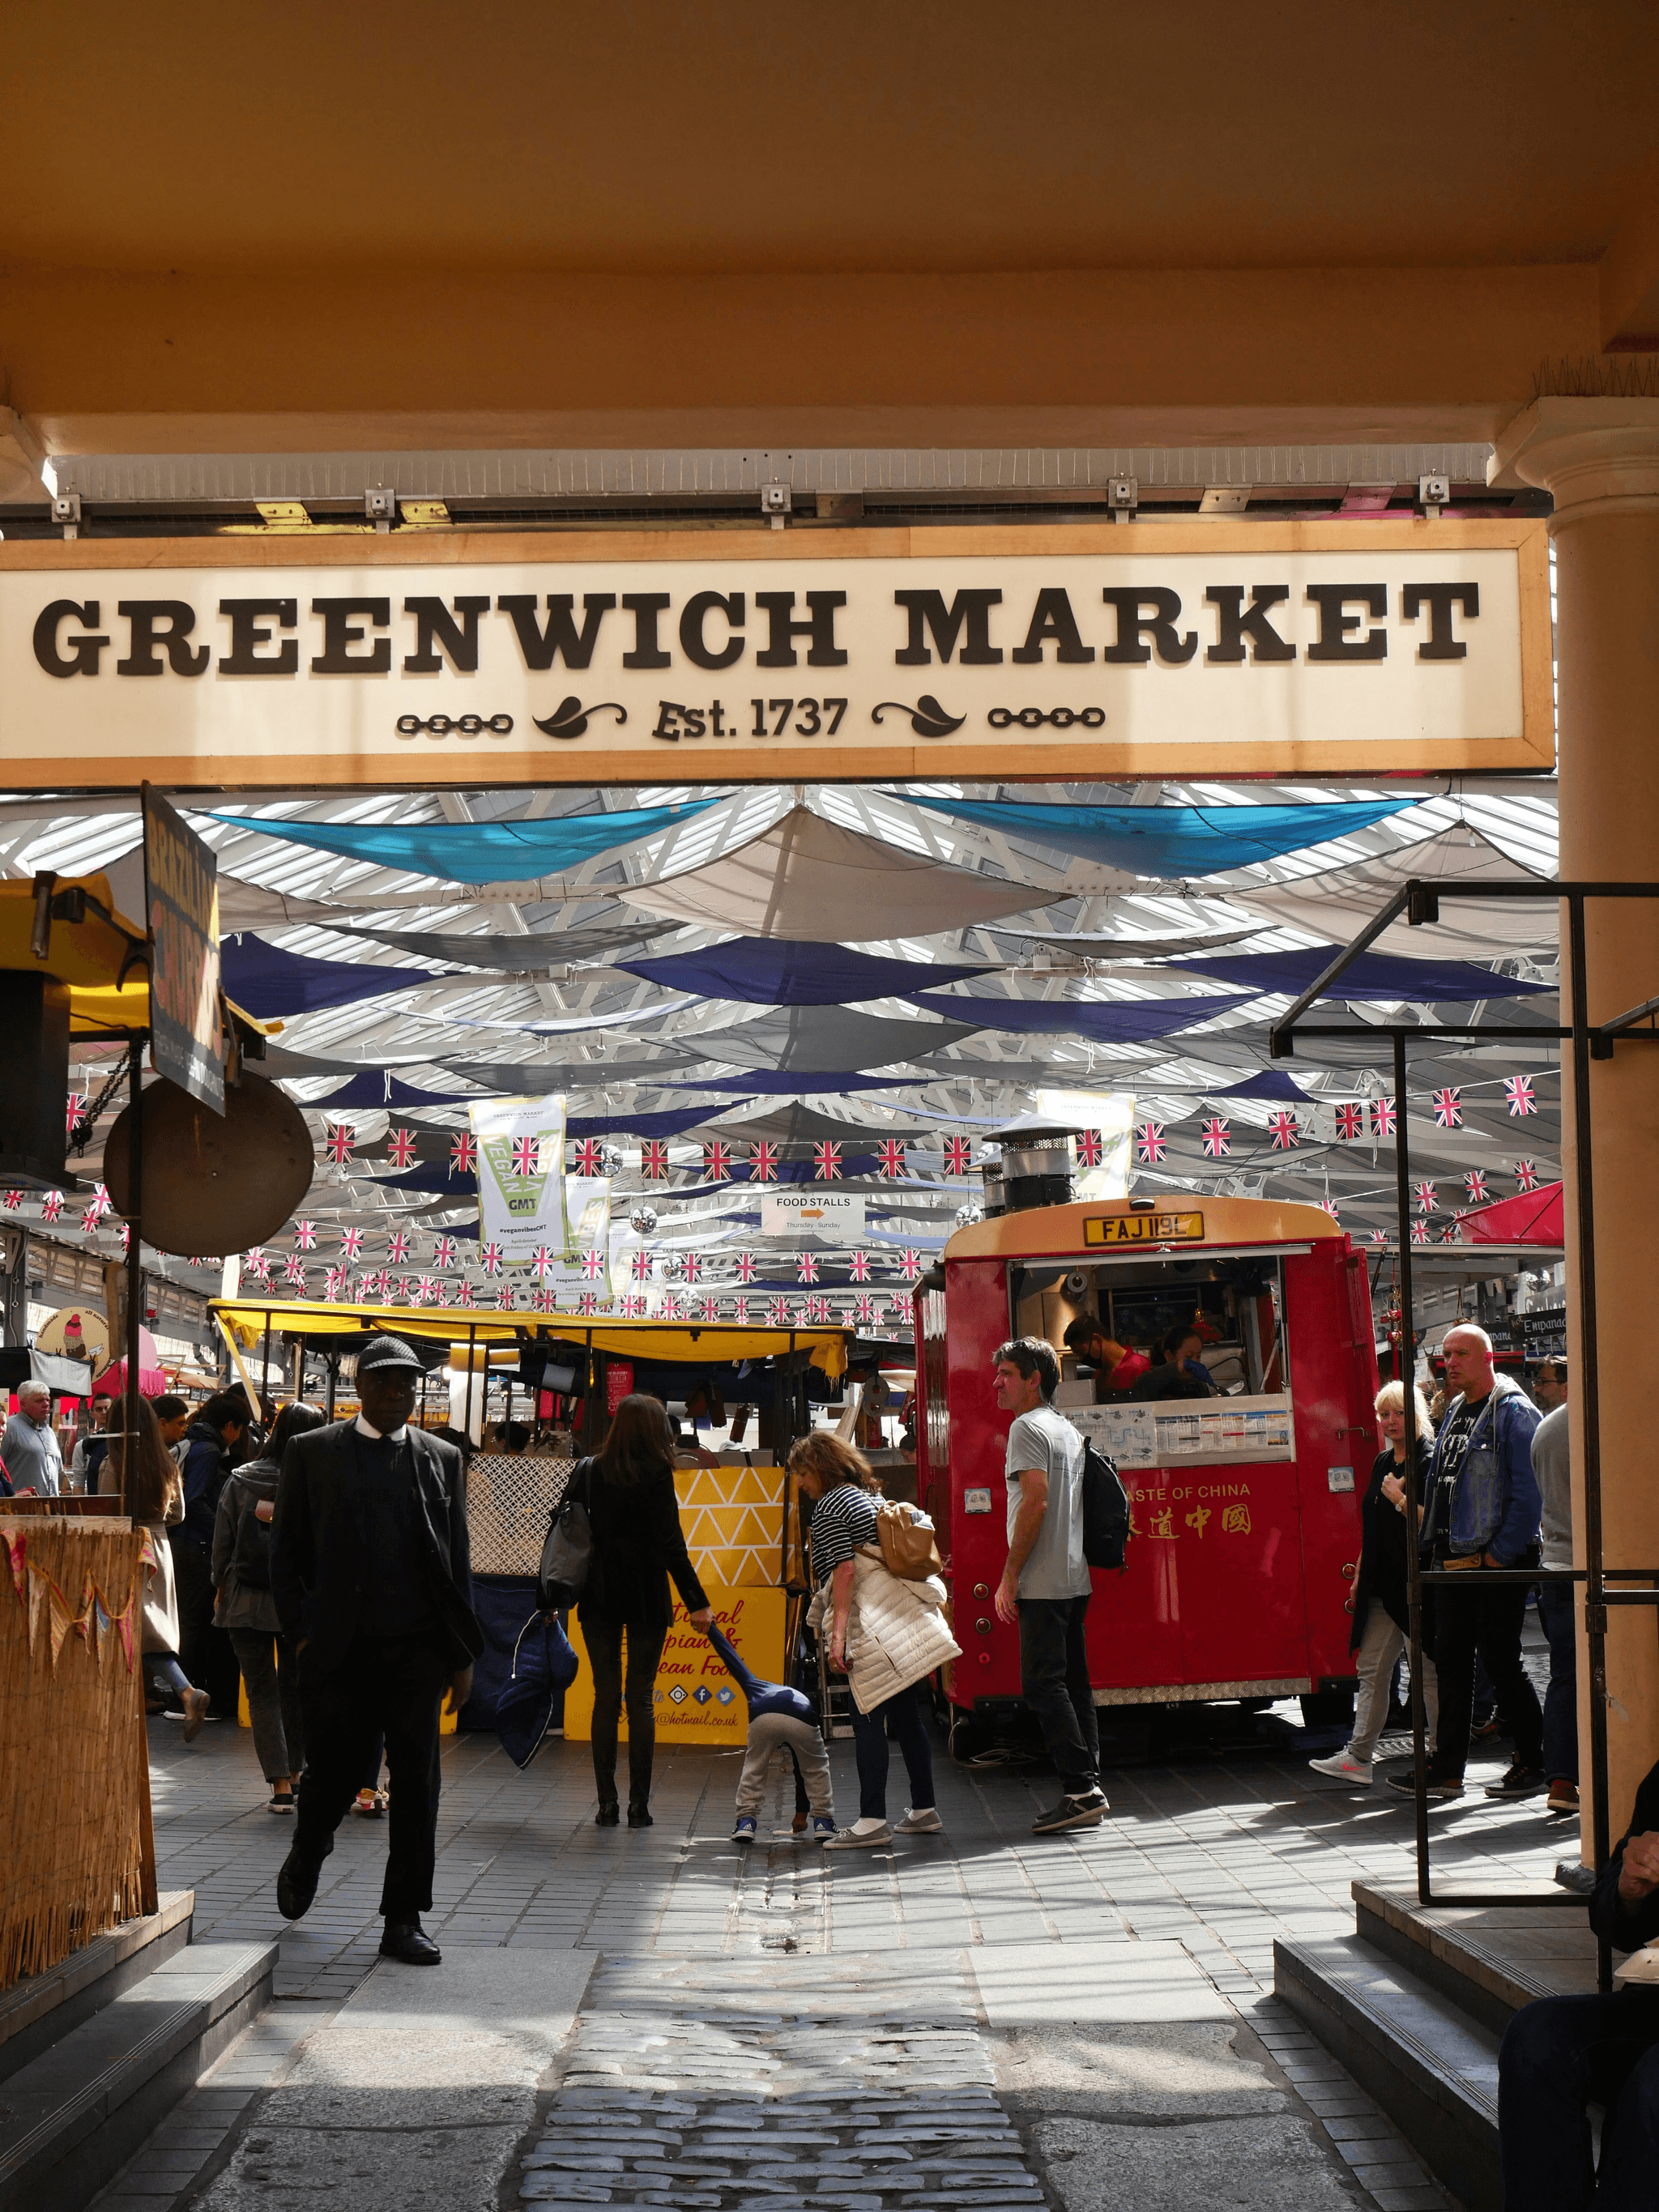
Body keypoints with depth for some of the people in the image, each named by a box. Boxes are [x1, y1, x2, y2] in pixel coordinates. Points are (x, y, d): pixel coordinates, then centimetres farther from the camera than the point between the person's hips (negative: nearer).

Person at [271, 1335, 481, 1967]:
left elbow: (456, 1560, 12)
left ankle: (404, 1920, 6)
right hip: (338, 1651, -1)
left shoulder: (441, 1459, 10)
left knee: (416, 1781, -1)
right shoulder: (311, 1452, 6)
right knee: (332, 1775, 4)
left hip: (415, 1650, 1)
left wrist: (463, 1652, 7)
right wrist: (300, 1631, -3)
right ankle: (303, 1864, 36)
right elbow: (285, 1553, 7)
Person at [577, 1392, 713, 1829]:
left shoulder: (587, 1473, 4)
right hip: (646, 1597, -3)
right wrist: (696, 1601, -10)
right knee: (640, 1699, 4)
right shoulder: (656, 1474, -8)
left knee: (605, 1698, 7)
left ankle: (607, 1803, 5)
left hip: (598, 1597, 3)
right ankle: (639, 1805, 3)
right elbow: (670, 1543, -12)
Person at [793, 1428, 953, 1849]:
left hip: (873, 1624, -9)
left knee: (868, 1719, -10)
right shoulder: (869, 1495, 22)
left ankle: (872, 1821, -13)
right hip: (904, 1615, 9)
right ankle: (924, 1811, 18)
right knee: (905, 1713, 13)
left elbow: (845, 1569, -15)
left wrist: (837, 1633, -19)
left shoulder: (828, 1506, -5)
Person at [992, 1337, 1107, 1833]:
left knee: (1042, 1684, -9)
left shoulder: (1028, 1427, -9)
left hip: (1043, 1582, -9)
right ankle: (1089, 1791, 8)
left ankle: (1080, 1791, -15)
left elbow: (1035, 1501, -19)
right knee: (1073, 1682, 9)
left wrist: (1010, 1576, -16)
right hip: (1075, 1579, 9)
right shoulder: (1068, 1430, 19)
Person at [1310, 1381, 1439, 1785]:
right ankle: (1358, 1756, 7)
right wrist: (1360, 1576, 21)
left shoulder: (1430, 1460, -10)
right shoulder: (1382, 1463, 15)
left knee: (1429, 1672, -1)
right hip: (1382, 1585, 8)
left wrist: (1399, 1499, -17)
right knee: (1371, 1669, 6)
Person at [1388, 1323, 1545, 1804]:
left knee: (1501, 1661, -3)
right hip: (1455, 1562, 8)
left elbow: (1528, 1492, -15)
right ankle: (1447, 1769, 10)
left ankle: (1533, 1765, 9)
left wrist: (1501, 1553, -17)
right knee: (1451, 1659, 7)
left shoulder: (1514, 1412, -9)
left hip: (1497, 1563, -8)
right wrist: (1434, 1544, 12)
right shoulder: (1454, 1413, 16)